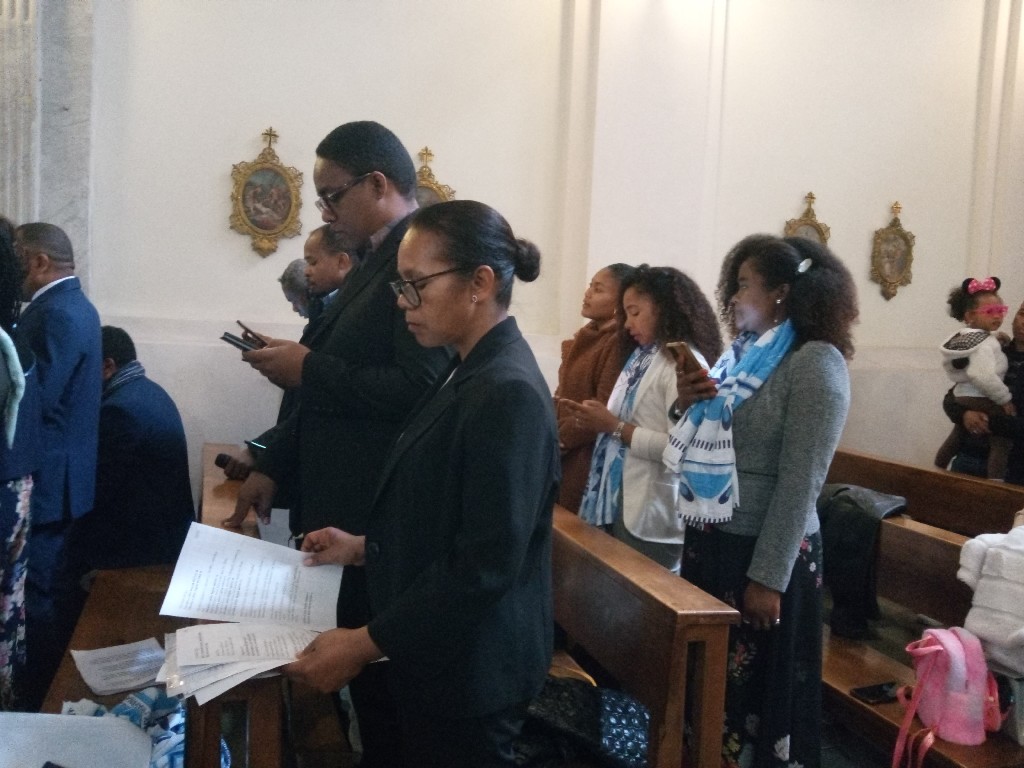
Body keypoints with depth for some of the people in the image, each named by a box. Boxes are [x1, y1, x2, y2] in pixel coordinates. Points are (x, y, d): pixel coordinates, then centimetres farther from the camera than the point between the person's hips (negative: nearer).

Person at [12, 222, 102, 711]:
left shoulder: (57, 313, -19)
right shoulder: (72, 304, 14)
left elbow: (34, 397, -23)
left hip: (44, 476, -10)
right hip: (57, 472, 11)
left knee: (36, 588, -1)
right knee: (53, 581, 19)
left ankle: (41, 699, 11)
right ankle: (56, 682, 32)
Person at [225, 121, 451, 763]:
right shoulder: (375, 260, 14)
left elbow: (416, 389, -26)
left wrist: (307, 367, -16)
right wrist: (273, 468, 15)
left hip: (381, 515, -9)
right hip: (341, 502, 9)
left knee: (377, 662, 5)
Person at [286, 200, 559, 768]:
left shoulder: (507, 391, -24)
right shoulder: (471, 372, 6)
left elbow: (486, 565, -26)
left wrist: (365, 643, -20)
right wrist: (365, 548, 7)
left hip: (469, 668, -9)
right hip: (438, 655, 9)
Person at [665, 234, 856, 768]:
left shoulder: (815, 363, -13)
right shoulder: (743, 356, 9)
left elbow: (800, 482, -17)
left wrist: (768, 578, -18)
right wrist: (691, 406, -5)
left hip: (764, 554, -7)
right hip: (709, 544, 7)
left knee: (754, 687, 9)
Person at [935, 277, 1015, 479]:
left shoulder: (961, 337, 13)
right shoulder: (985, 341, -17)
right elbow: (984, 376, -27)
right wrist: (1006, 399, -19)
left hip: (961, 397, 10)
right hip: (983, 400, -10)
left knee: (955, 438, 22)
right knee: (1001, 443, -10)